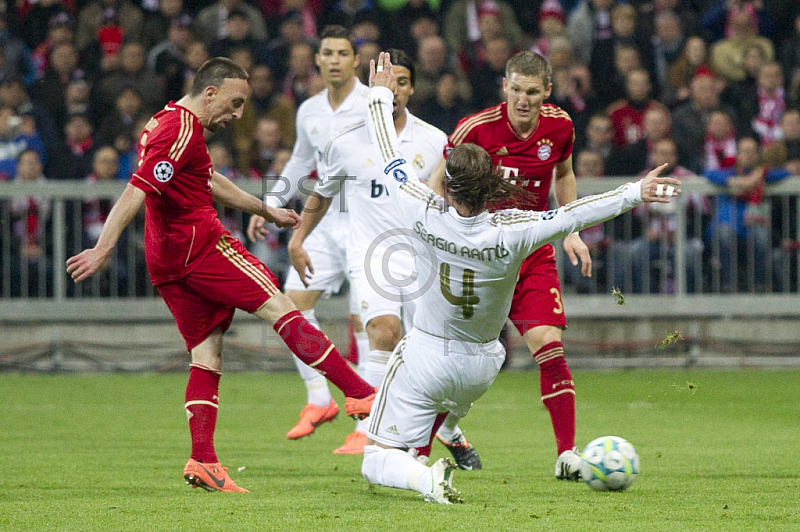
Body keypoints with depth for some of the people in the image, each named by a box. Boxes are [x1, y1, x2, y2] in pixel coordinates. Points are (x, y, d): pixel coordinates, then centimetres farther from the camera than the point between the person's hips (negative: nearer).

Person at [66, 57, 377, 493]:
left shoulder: (166, 123, 22)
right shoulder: (183, 131, -13)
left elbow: (211, 182, 35)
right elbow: (136, 191, -23)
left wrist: (267, 211, 42)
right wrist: (103, 250, -29)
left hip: (167, 261, 10)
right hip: (200, 244, -10)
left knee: (206, 355, 6)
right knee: (279, 308, -7)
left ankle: (203, 461, -5)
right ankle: (359, 392, -10)